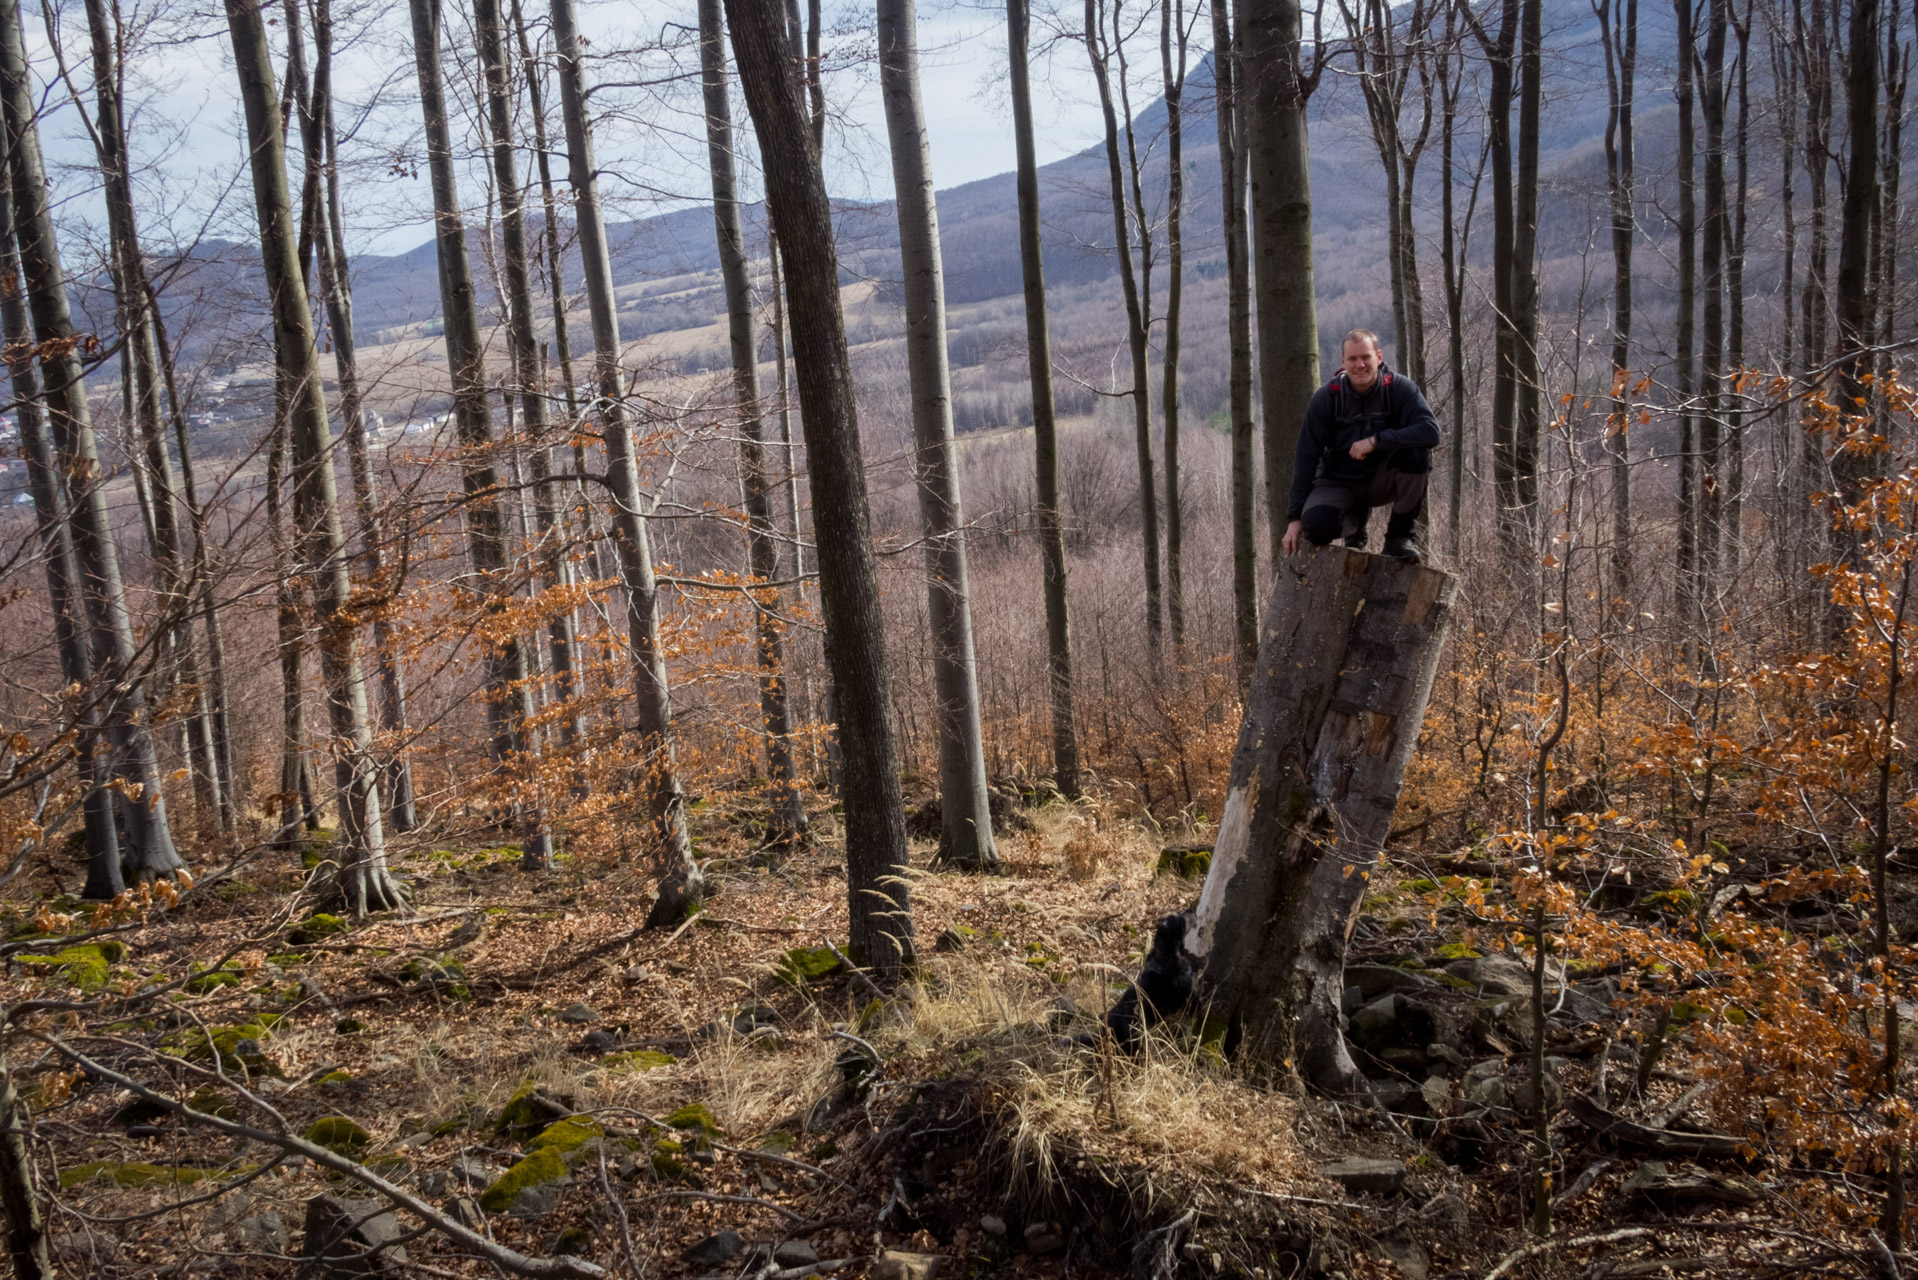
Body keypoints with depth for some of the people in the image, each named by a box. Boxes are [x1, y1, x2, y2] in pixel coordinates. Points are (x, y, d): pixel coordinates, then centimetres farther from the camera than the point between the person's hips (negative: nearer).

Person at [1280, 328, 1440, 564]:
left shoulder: (1399, 388, -12)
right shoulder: (1326, 398, -11)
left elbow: (1431, 431, -26)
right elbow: (1306, 458, -10)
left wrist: (1376, 441, -33)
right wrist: (1295, 516, -14)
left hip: (1383, 480, 0)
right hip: (1339, 483, 0)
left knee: (1416, 450, -31)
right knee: (1315, 525, -30)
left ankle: (1401, 534, -12)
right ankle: (1355, 521, 10)